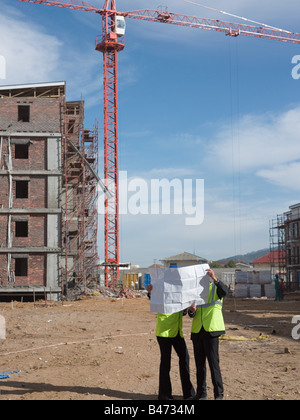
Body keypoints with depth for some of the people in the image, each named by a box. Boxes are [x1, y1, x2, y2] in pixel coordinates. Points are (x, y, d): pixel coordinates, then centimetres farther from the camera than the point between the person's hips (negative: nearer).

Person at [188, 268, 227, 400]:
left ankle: (219, 393, 0)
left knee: (213, 362, -7)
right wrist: (191, 310, -13)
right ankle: (201, 393, 18)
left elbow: (224, 291, -25)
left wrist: (214, 278, -38)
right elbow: (191, 314, 10)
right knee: (199, 363, 9)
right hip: (197, 330, 5)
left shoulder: (215, 287, 1)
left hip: (211, 330, -5)